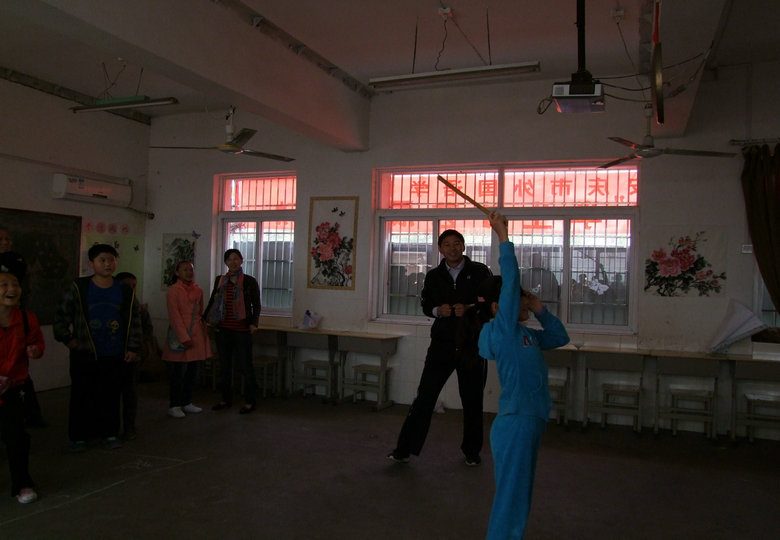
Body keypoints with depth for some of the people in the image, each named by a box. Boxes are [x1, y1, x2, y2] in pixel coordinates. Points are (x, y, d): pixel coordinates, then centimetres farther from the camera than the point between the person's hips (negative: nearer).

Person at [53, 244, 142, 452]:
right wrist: (66, 339, -1)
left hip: (114, 357, 2)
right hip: (84, 356, -1)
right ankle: (78, 436, 17)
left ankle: (109, 433, 21)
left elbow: (135, 320, 7)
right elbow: (61, 315, 4)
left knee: (111, 395, 8)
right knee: (82, 396, 5)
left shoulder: (125, 291, 3)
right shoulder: (79, 288, -4)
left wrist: (133, 347, 4)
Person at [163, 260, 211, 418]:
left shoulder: (198, 290, 13)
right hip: (181, 336, -6)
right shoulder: (173, 291, -5)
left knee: (193, 372, 9)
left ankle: (186, 403, 21)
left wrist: (204, 334, 13)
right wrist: (184, 338, -16)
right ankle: (174, 406, 8)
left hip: (197, 335, 6)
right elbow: (175, 316, -10)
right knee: (179, 372, -3)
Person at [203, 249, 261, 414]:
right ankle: (226, 399, 24)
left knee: (244, 365, -2)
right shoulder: (220, 280, 10)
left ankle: (250, 401, 8)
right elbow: (212, 302, 20)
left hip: (241, 329, -4)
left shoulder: (250, 281, -1)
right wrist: (204, 319, 17)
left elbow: (256, 305, 0)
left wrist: (254, 323, -11)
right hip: (222, 329, 5)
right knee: (224, 365, 12)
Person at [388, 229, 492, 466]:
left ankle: (472, 451, 27)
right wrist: (437, 310, -7)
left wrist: (469, 309, -17)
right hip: (442, 343, 1)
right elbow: (425, 305, 15)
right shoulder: (433, 276, 8)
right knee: (424, 395, -2)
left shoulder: (480, 272, 0)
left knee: (472, 400, 10)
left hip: (472, 344, -1)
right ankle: (404, 449, 4)